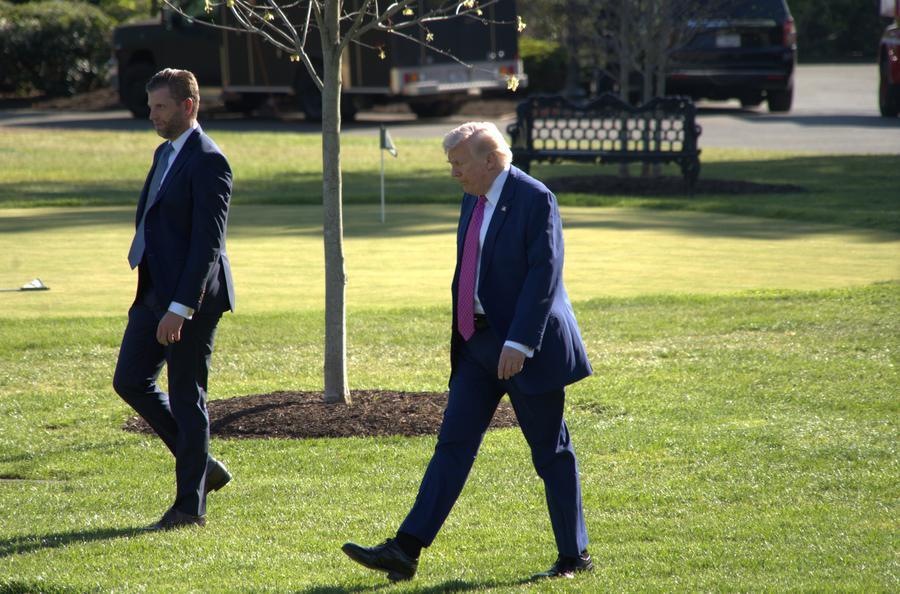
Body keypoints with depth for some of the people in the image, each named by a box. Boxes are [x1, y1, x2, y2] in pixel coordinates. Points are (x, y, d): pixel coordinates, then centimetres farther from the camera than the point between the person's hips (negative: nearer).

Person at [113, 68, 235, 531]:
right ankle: (201, 464, 21)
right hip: (155, 291, 9)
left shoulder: (207, 162, -16)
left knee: (186, 398, -2)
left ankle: (190, 506, 8)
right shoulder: (165, 153, 14)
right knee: (131, 381, 9)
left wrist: (179, 308, -24)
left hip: (190, 298, -9)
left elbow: (208, 243, -21)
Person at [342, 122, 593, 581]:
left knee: (550, 452, 2)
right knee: (453, 443, 2)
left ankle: (574, 556, 13)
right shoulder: (474, 200, 12)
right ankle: (405, 551, -4)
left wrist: (519, 343, -25)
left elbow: (544, 273, -20)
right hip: (479, 344, 8)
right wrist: (462, 337, 18)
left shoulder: (534, 199, -14)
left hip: (526, 348, -8)